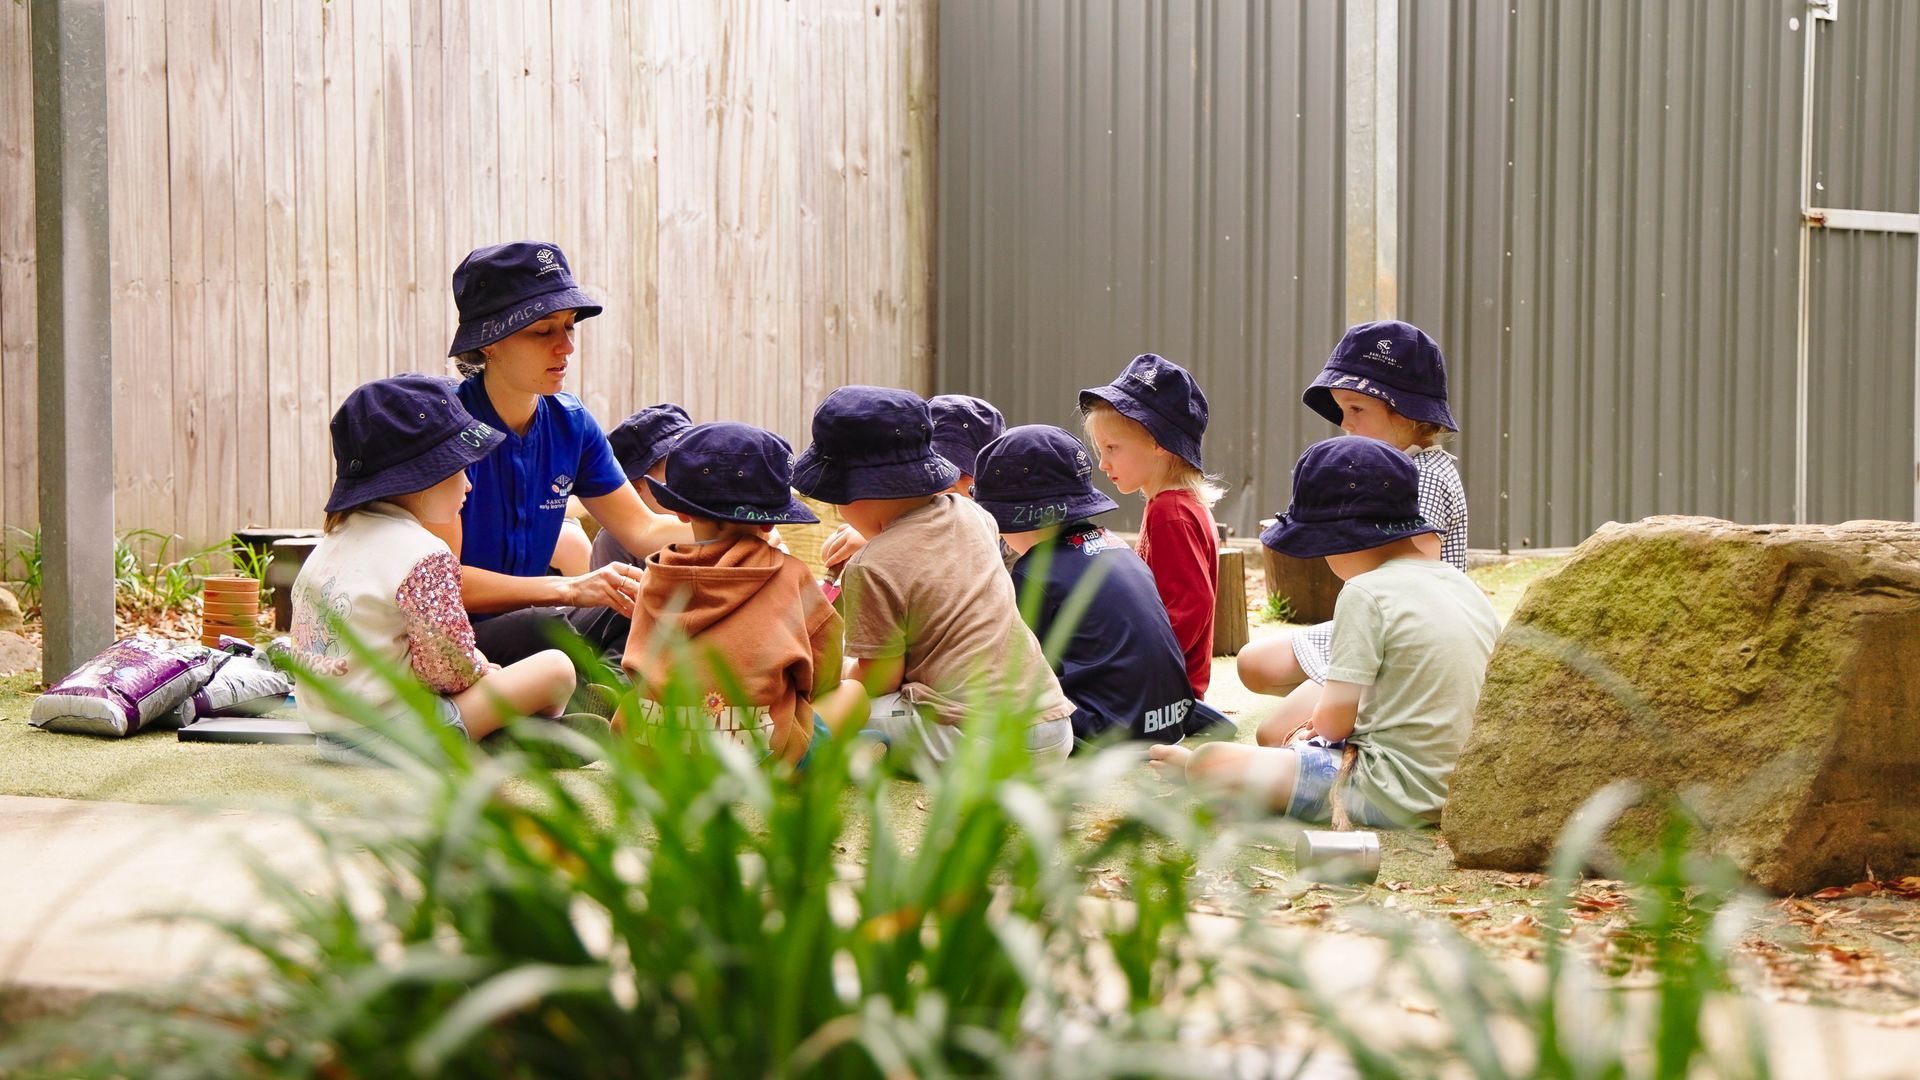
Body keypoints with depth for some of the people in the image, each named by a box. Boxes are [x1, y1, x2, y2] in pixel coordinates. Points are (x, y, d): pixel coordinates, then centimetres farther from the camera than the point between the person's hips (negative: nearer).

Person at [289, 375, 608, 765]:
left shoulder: (334, 539, 12)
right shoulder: (424, 556, -17)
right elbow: (450, 667, -17)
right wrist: (482, 671, 6)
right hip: (392, 731, -10)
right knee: (554, 667, -9)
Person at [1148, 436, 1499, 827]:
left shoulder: (1366, 593, -15)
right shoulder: (1468, 588, 10)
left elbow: (1334, 721, -15)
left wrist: (1319, 727, 9)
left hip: (1393, 795, -9)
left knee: (1212, 758, -3)